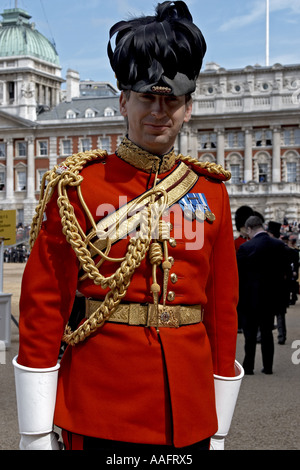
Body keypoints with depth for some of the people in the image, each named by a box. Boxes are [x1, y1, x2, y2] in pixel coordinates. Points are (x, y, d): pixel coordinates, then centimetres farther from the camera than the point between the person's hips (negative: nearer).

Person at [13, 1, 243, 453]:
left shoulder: (210, 192, 5)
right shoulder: (77, 185, -5)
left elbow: (224, 307, 8)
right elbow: (42, 302, -5)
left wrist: (218, 430, 9)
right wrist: (36, 432, -6)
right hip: (99, 416, -3)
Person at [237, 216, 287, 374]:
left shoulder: (245, 247, -15)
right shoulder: (279, 245, -1)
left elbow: (239, 274, -9)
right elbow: (282, 271, 6)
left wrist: (237, 296, 4)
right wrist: (277, 291, 14)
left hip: (251, 297, -4)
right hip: (271, 297, 4)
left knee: (250, 333, 5)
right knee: (267, 331, 13)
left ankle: (248, 367, 9)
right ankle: (268, 366, 16)